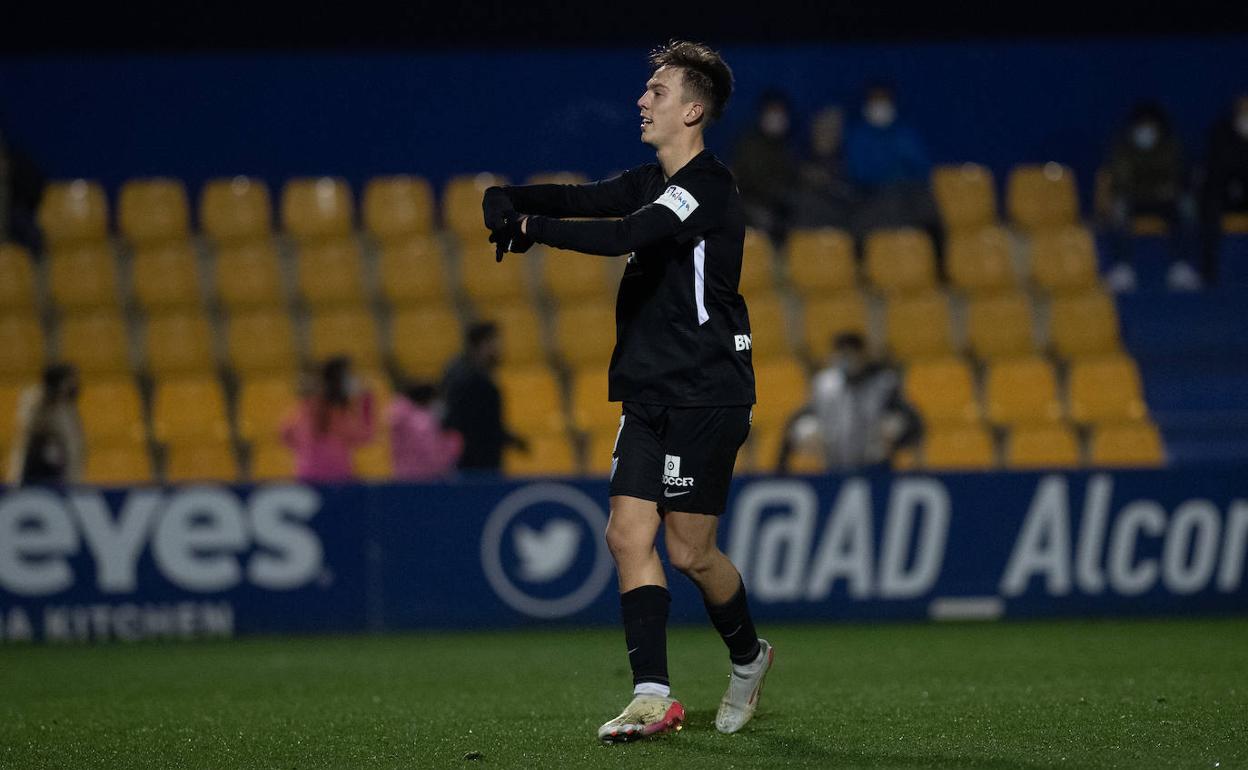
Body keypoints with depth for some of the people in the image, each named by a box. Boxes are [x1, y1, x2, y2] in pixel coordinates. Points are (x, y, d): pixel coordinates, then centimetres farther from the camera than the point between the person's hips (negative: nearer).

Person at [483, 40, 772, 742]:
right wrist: (511, 199, -15)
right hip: (650, 393, 8)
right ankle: (655, 698, -4)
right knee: (629, 534, -4)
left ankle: (748, 656, 25)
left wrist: (532, 227, -22)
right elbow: (581, 200, 4)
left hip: (708, 394, -8)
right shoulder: (653, 183, 14)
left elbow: (622, 235, -27)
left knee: (691, 551, -3)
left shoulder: (708, 187, -14)